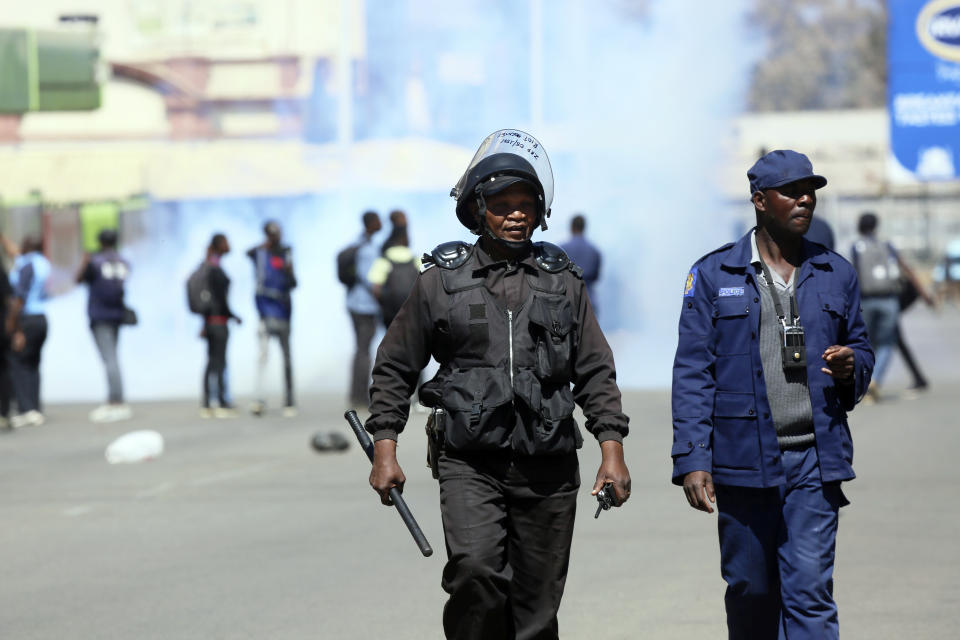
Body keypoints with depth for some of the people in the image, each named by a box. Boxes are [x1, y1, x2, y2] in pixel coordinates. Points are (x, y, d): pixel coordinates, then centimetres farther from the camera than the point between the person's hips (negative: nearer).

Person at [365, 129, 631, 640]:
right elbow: (395, 368, 10)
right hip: (469, 463, -2)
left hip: (548, 468, 2)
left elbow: (595, 372, 12)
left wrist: (612, 450, 1)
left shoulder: (562, 281, 10)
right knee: (474, 568, -25)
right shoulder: (442, 279, 5)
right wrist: (385, 450, 2)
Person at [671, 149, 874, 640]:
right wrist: (692, 460, -10)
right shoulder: (714, 275, 2)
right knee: (750, 590, 8)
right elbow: (693, 373, -1)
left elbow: (861, 348, 22)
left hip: (814, 460, 1)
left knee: (809, 591, -8)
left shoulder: (835, 274, 10)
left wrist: (851, 367, -4)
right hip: (743, 460, -1)